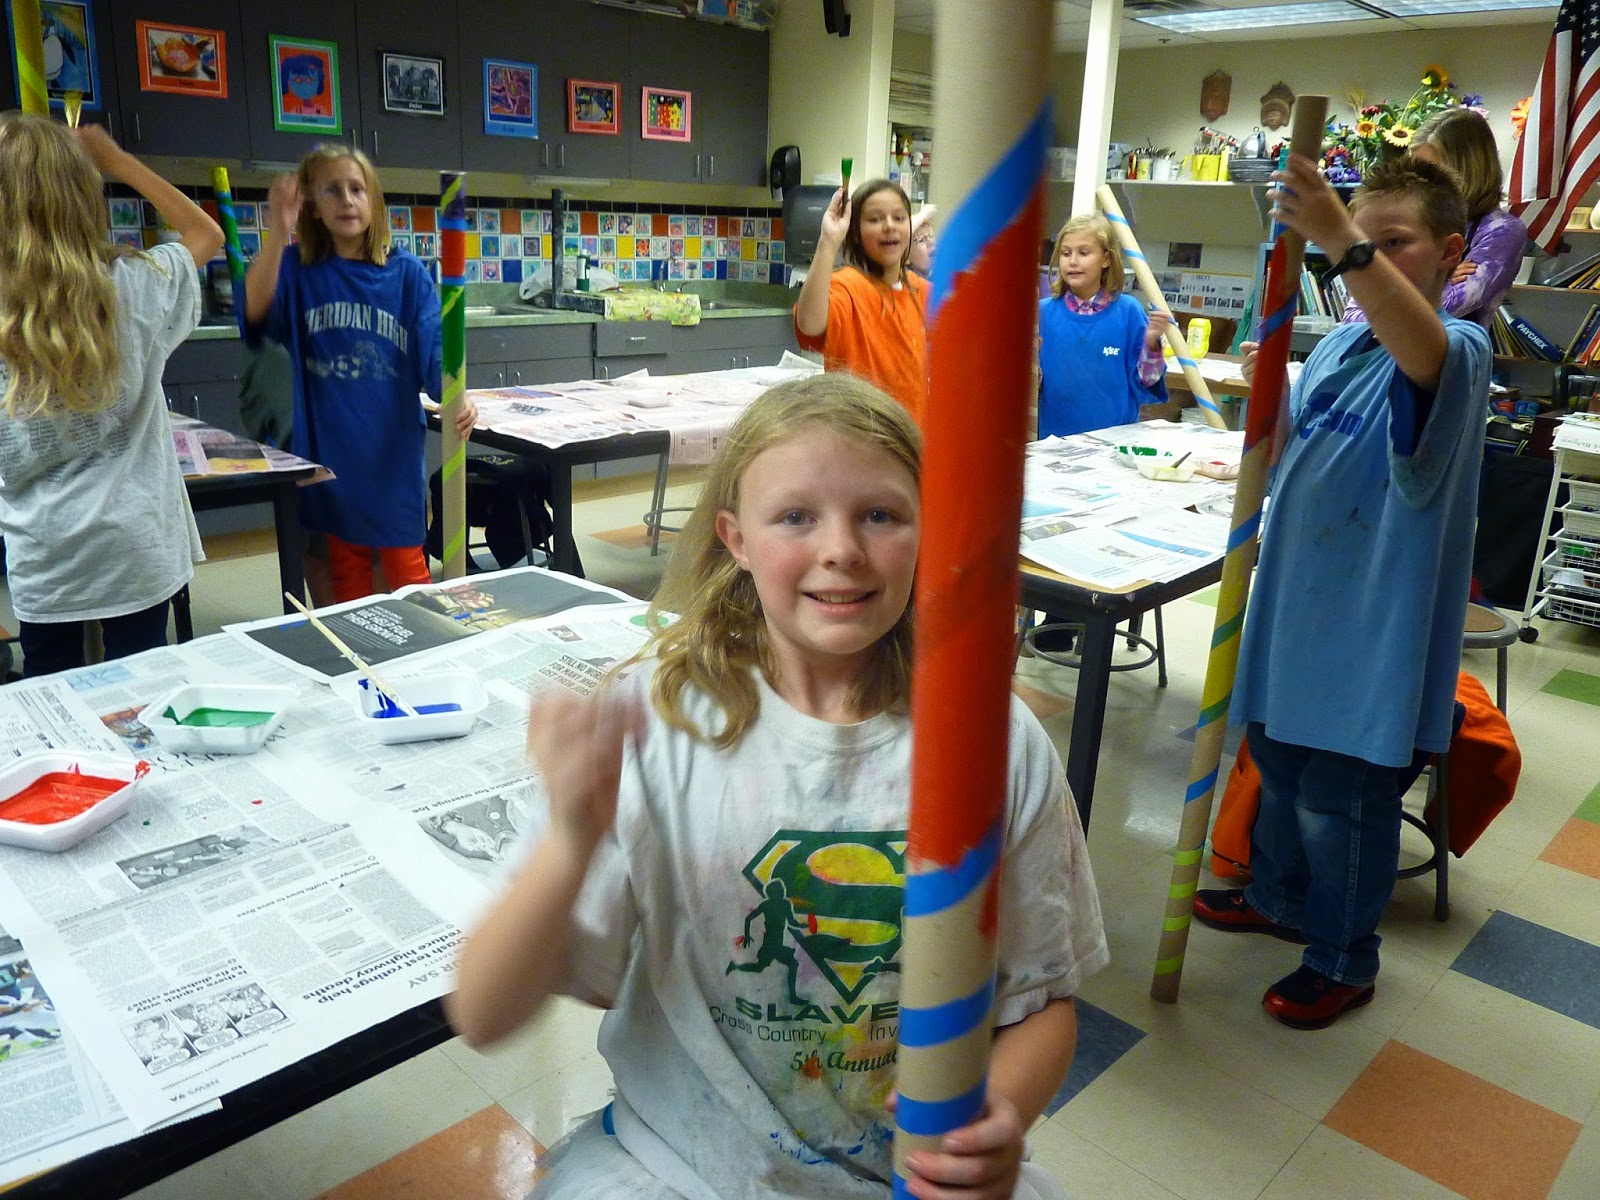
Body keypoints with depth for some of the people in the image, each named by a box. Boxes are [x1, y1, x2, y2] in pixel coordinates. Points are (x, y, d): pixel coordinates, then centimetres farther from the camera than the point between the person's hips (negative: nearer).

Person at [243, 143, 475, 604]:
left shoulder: (407, 272, -1)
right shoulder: (297, 269, 0)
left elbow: (434, 350, -8)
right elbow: (255, 313, -19)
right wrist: (279, 231, -31)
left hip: (394, 450, -1)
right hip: (330, 451, 1)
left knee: (406, 569, 7)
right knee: (346, 574, 14)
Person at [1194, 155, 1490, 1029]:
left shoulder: (1459, 349, -15)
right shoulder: (1336, 343, 6)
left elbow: (1422, 351, -44)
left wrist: (1342, 243, -55)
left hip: (1373, 622, -7)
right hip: (1296, 598, 7)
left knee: (1341, 797, 4)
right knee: (1276, 760, 22)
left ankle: (1343, 960, 27)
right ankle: (1280, 899, 46)